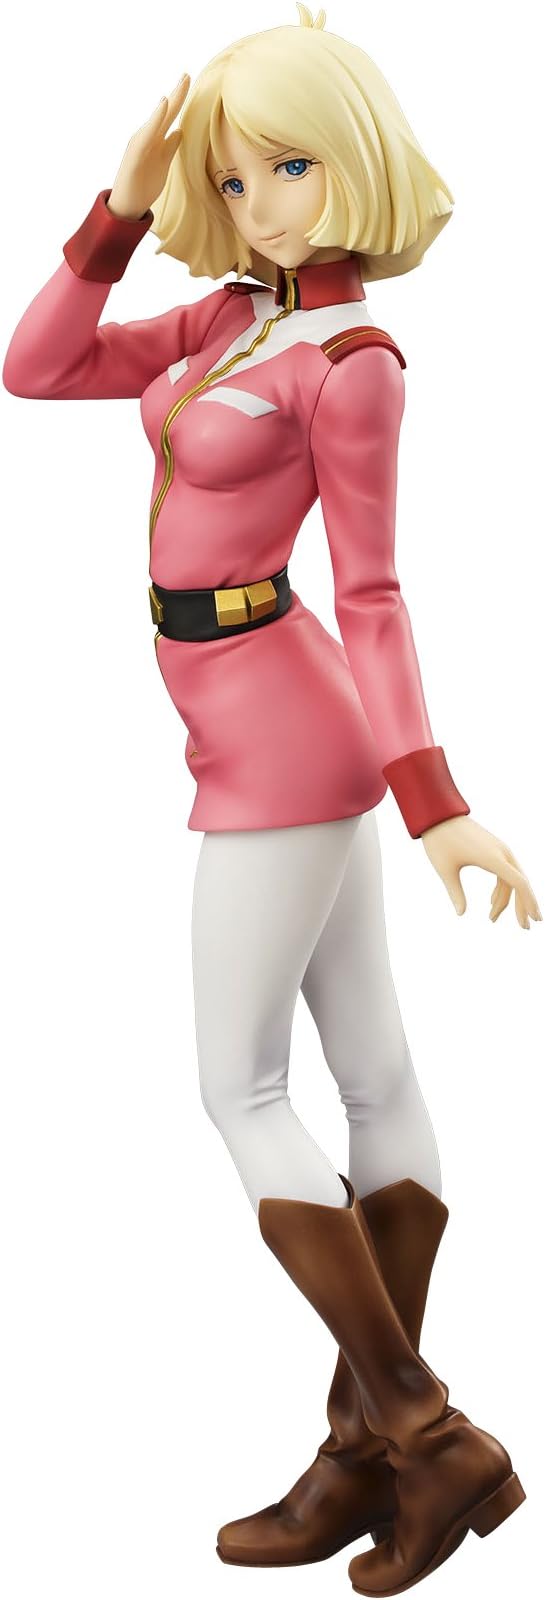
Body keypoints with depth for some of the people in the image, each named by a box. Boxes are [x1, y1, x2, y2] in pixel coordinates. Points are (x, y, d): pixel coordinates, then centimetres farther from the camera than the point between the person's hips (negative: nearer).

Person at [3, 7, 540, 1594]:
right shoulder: (238, 315, 12)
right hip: (286, 733, 9)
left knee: (240, 1091, -3)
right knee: (373, 1075, 7)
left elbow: (371, 598, -13)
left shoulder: (355, 363, -13)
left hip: (280, 736, -9)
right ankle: (371, 1452, 15)